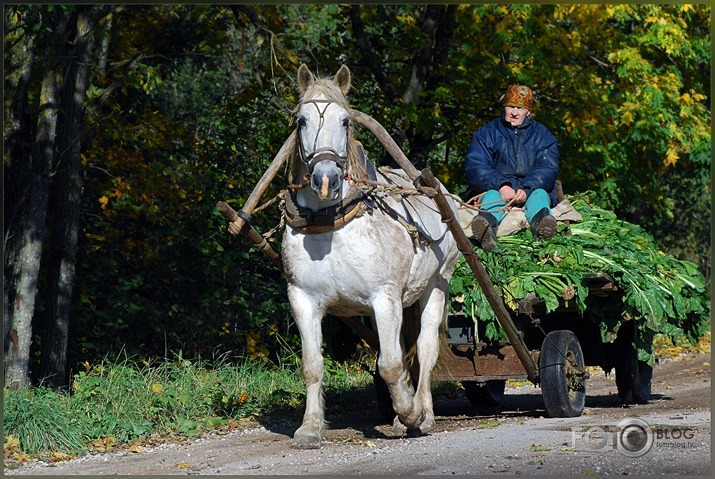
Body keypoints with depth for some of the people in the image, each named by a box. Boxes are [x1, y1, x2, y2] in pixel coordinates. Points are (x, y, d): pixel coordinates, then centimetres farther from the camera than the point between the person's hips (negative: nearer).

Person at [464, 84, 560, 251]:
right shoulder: (487, 133, 9)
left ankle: (541, 223, -69)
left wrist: (526, 189, -23)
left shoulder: (542, 135, 12)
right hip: (496, 188, -1)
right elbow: (474, 167, -5)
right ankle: (487, 226, -70)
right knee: (492, 195, -33)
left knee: (539, 195, -32)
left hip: (532, 189, 1)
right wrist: (500, 186, -24)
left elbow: (548, 169, -3)